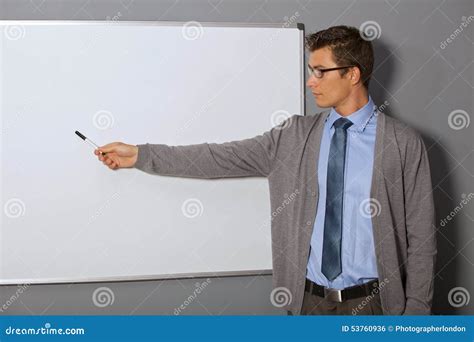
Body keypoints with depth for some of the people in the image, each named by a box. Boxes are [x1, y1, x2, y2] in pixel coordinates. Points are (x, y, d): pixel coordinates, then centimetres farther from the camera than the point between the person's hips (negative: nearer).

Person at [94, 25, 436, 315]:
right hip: (308, 299, 3)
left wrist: (416, 312, -7)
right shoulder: (295, 135, 2)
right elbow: (222, 158, 0)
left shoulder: (405, 144, -6)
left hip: (370, 303, -2)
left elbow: (421, 238, -4)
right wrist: (139, 155, -2)